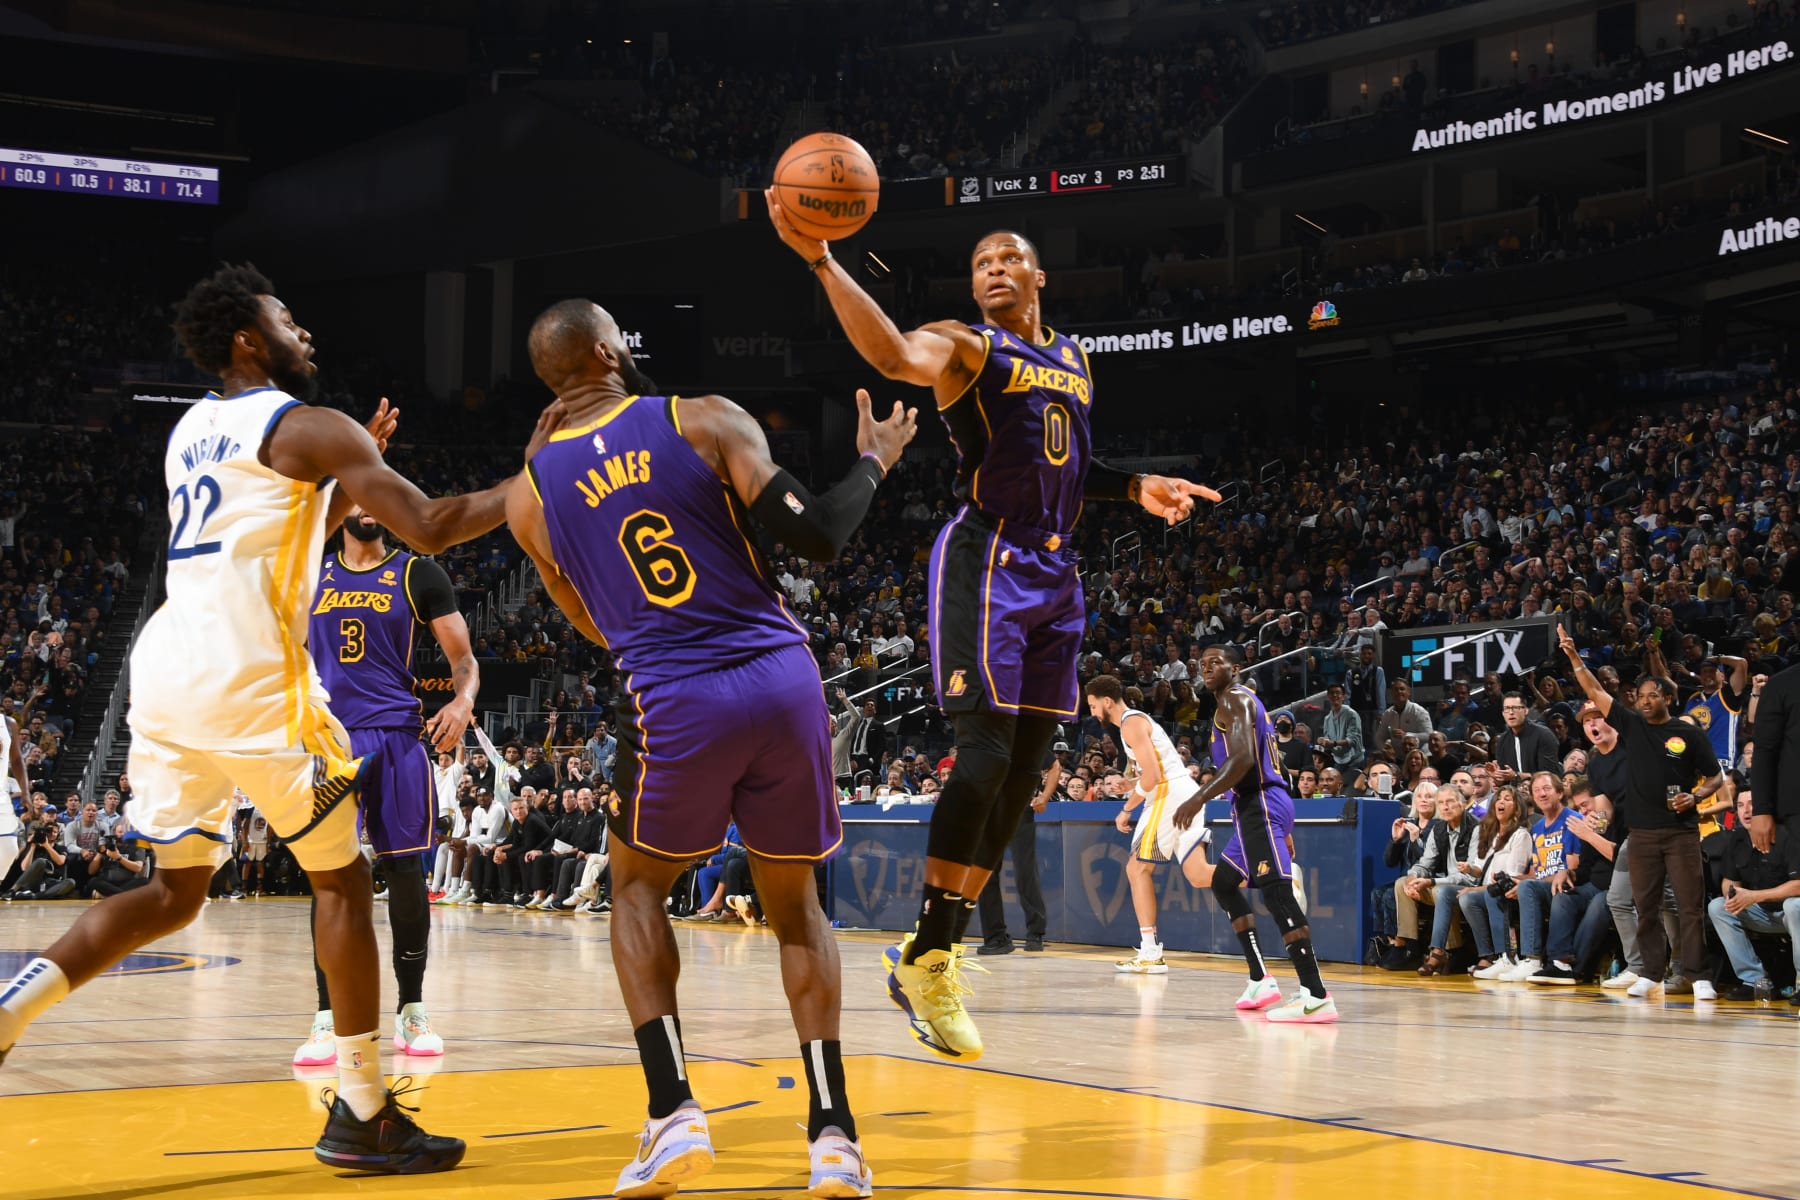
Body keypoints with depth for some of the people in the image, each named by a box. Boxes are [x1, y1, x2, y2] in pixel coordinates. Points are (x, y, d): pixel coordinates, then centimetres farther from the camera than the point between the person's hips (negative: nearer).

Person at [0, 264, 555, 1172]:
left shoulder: (189, 432, 23)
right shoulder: (309, 427, -2)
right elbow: (431, 528, -8)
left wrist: (345, 479, 32)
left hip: (163, 670, 8)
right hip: (247, 677, -8)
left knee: (174, 892, 17)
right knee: (342, 879, 4)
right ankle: (362, 1115, 7)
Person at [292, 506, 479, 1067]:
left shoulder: (418, 574, 5)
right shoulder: (310, 578, 12)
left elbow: (463, 657, 4)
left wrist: (463, 701, -16)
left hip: (397, 735, -1)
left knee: (405, 868, 1)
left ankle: (412, 1012, 13)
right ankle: (327, 1019, -3)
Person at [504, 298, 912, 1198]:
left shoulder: (530, 493, 9)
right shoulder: (704, 420, 2)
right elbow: (813, 536, -4)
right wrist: (872, 464, 13)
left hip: (675, 705, 0)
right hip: (784, 682, 0)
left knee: (637, 887, 24)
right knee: (794, 903, 19)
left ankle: (672, 1113, 7)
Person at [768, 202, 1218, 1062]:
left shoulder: (1072, 359, 18)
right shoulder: (966, 346, -4)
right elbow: (895, 355, -28)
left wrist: (1135, 488, 10)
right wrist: (819, 260, -40)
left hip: (1056, 572, 8)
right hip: (986, 563, -8)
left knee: (1022, 773, 6)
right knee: (986, 754, -16)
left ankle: (937, 953, 13)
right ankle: (926, 957, -7)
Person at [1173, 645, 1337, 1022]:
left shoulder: (1235, 699, -7)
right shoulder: (1242, 701, 24)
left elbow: (1243, 758, -23)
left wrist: (1200, 798, -31)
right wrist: (1283, 832, 28)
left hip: (1259, 803, -11)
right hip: (1254, 805, 11)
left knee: (1276, 890, -19)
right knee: (1223, 883, 22)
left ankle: (1316, 996, -28)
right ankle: (1259, 981, 18)